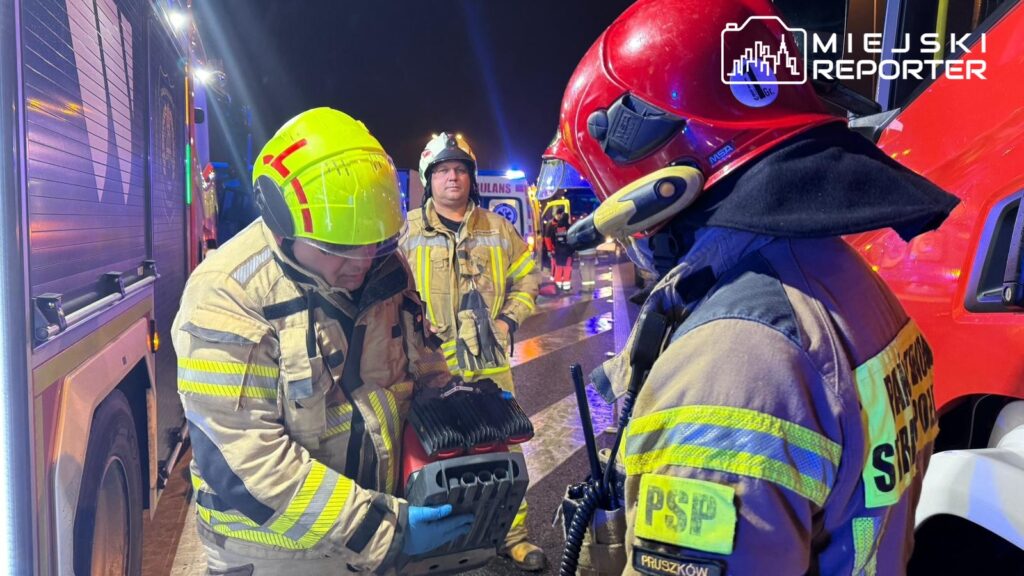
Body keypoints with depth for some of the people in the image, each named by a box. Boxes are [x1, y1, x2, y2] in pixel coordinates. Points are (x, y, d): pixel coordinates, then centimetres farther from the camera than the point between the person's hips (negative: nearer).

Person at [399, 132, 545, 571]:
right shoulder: (408, 231, 1)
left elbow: (526, 276, 16)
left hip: (490, 360, 2)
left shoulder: (497, 229, 9)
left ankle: (513, 534, 25)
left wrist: (509, 319, 4)